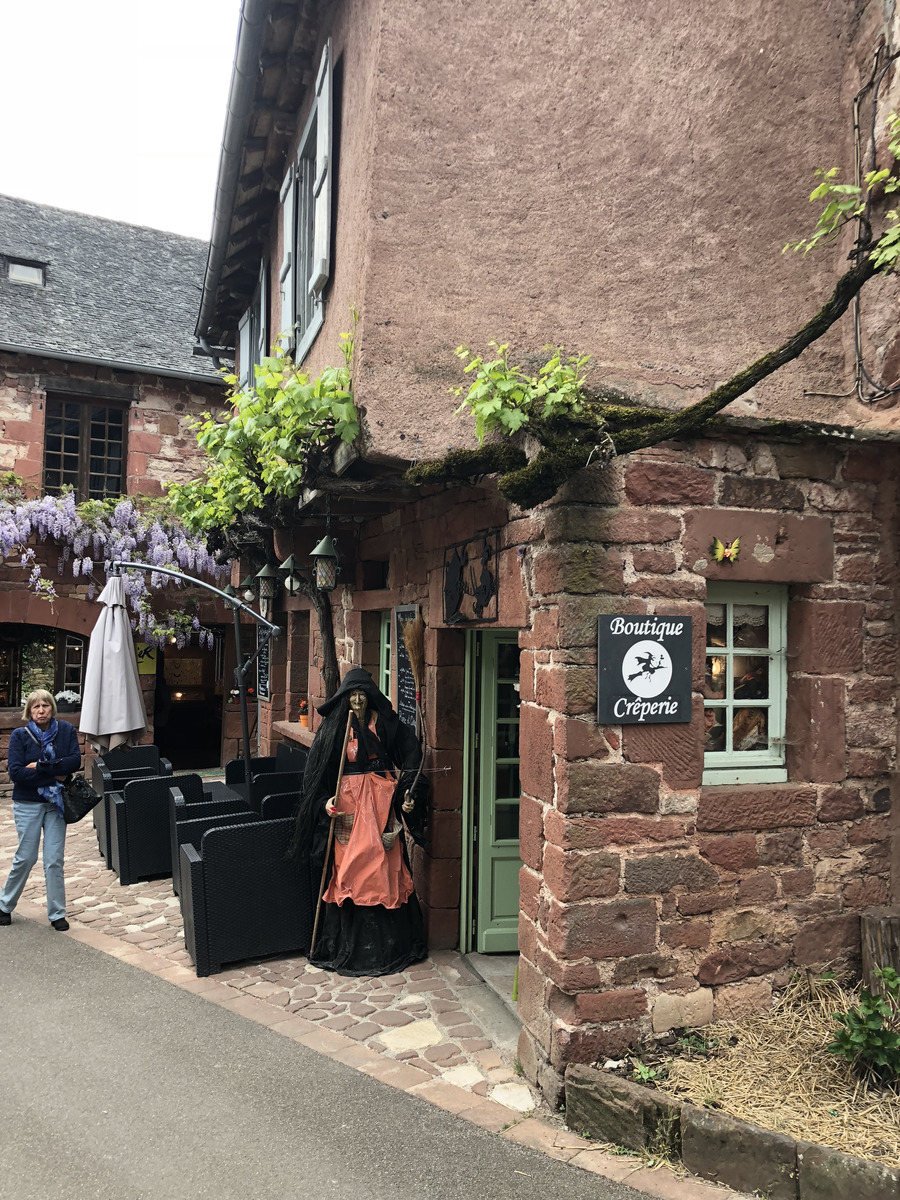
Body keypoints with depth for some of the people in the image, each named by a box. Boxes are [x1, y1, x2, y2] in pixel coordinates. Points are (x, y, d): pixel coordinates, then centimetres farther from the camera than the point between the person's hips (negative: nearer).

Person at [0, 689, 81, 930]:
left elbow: (75, 761, -11)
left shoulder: (66, 730, 0)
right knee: (26, 858, 5)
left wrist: (41, 766, -16)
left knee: (55, 860, 2)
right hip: (28, 804, -1)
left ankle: (57, 914, 14)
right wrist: (53, 775, -15)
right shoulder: (20, 735, -5)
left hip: (56, 803, 1)